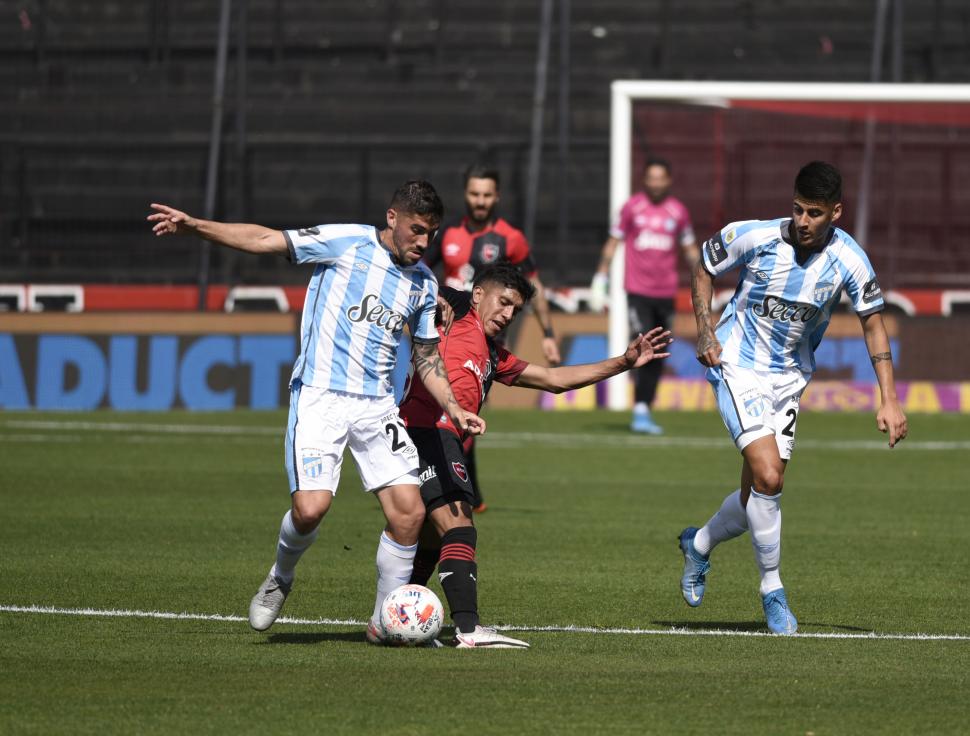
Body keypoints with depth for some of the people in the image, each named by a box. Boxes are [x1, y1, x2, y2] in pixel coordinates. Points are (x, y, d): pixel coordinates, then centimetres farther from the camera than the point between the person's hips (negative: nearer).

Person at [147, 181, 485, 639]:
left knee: (409, 512, -8)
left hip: (376, 406, 5)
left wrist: (453, 408, 5)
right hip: (319, 398, -5)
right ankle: (280, 579, 12)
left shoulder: (424, 283, 12)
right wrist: (193, 226, -18)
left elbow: (427, 357, 20)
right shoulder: (347, 243, -4)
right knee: (311, 508, -20)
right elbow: (265, 240, -8)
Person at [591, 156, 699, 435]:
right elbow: (612, 243, 7)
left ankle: (644, 412, 12)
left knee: (657, 358, 5)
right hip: (638, 291, -3)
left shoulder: (678, 211, 7)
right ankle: (641, 410, -12)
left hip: (665, 293, 3)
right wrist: (600, 279, 3)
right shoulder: (632, 207, 1)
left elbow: (689, 249, 16)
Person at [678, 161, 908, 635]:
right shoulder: (754, 238, -18)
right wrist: (705, 329, -12)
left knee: (760, 494, 5)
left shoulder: (848, 261, -13)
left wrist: (889, 401, -8)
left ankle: (699, 546, 37)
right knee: (767, 476, -19)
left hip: (790, 377, 4)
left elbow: (873, 325, -3)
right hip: (738, 365, -4)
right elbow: (704, 269, 1)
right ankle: (772, 590, -3)